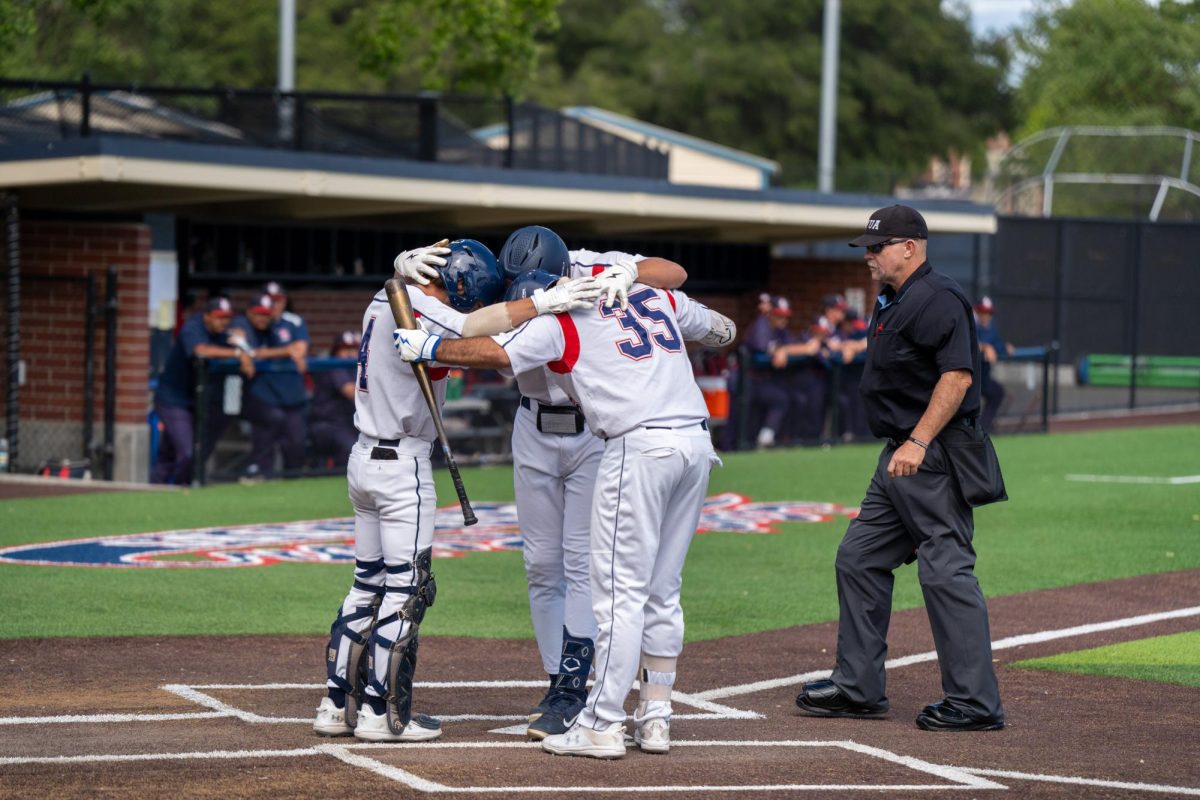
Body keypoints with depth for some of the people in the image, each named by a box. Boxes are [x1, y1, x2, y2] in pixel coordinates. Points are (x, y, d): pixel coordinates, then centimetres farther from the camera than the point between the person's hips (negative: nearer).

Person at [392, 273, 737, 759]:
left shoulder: (560, 317, 1)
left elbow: (499, 353, -12)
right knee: (662, 591, 15)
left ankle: (602, 725, -3)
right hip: (698, 443, 7)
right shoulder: (658, 294, 20)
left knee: (619, 591, -3)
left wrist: (428, 347, -2)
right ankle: (655, 717, 16)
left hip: (639, 446, -7)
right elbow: (723, 331, 31)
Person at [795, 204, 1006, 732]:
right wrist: (903, 446, 17)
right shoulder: (893, 302, 18)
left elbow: (958, 375, -24)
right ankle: (858, 688, 18)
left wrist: (918, 441, -27)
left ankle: (975, 703, -8)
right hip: (902, 456, 11)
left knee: (946, 570, -11)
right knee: (859, 558, 12)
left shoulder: (937, 299, -14)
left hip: (934, 458, -11)